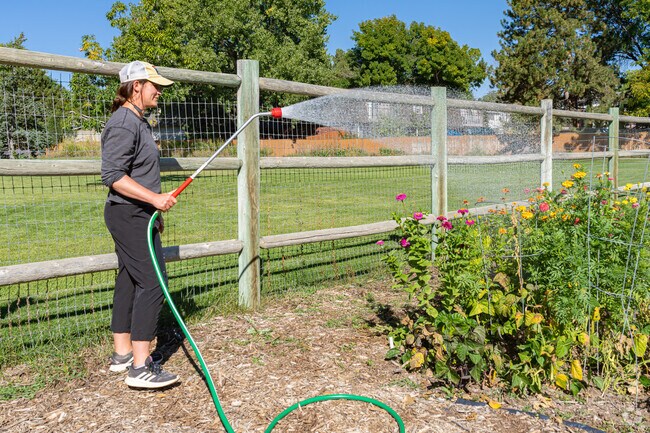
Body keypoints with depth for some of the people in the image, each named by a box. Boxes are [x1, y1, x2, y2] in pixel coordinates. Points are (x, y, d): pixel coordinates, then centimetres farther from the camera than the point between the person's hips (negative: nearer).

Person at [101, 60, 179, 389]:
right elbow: (112, 176, -22)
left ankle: (122, 354, 23)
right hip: (129, 215, -10)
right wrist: (154, 198, -26)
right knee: (151, 281, -12)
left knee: (130, 281, 13)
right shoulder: (123, 124, -14)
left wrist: (154, 213, 24)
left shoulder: (139, 122, 19)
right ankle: (140, 367, -8)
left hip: (137, 214, 10)